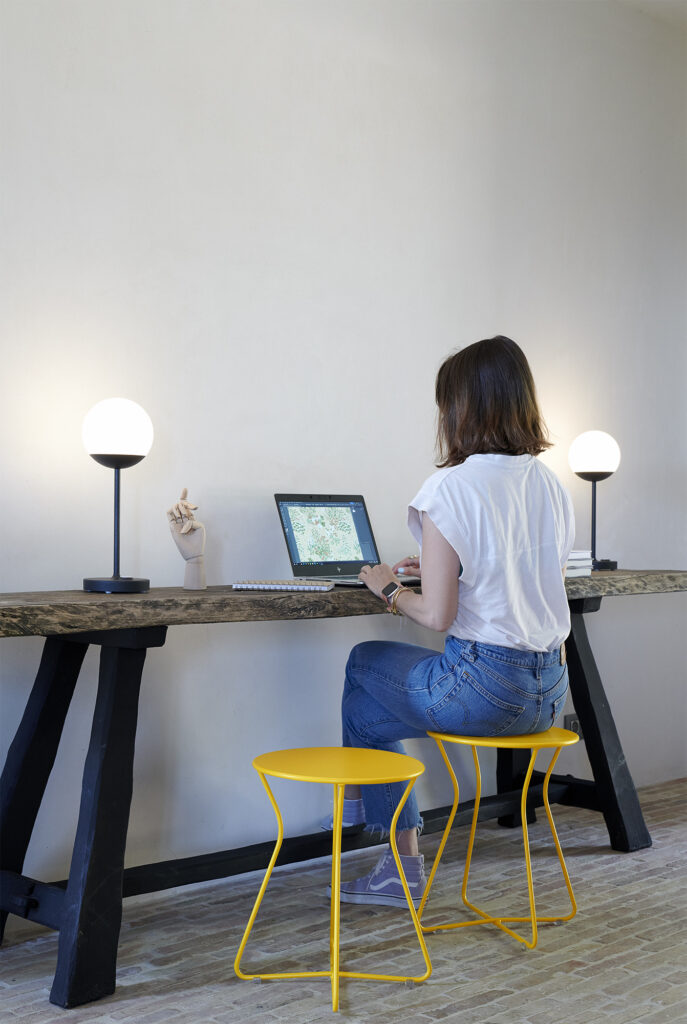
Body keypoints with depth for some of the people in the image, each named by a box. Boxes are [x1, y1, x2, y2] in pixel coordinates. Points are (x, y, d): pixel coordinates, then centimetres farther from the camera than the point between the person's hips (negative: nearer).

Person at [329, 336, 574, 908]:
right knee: (377, 709, 25)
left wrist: (388, 587, 5)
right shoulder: (553, 487, 8)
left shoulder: (451, 488, -14)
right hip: (551, 690, 7)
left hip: (486, 688, -7)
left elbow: (437, 615, -15)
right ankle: (399, 866, 30)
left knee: (364, 664, 21)